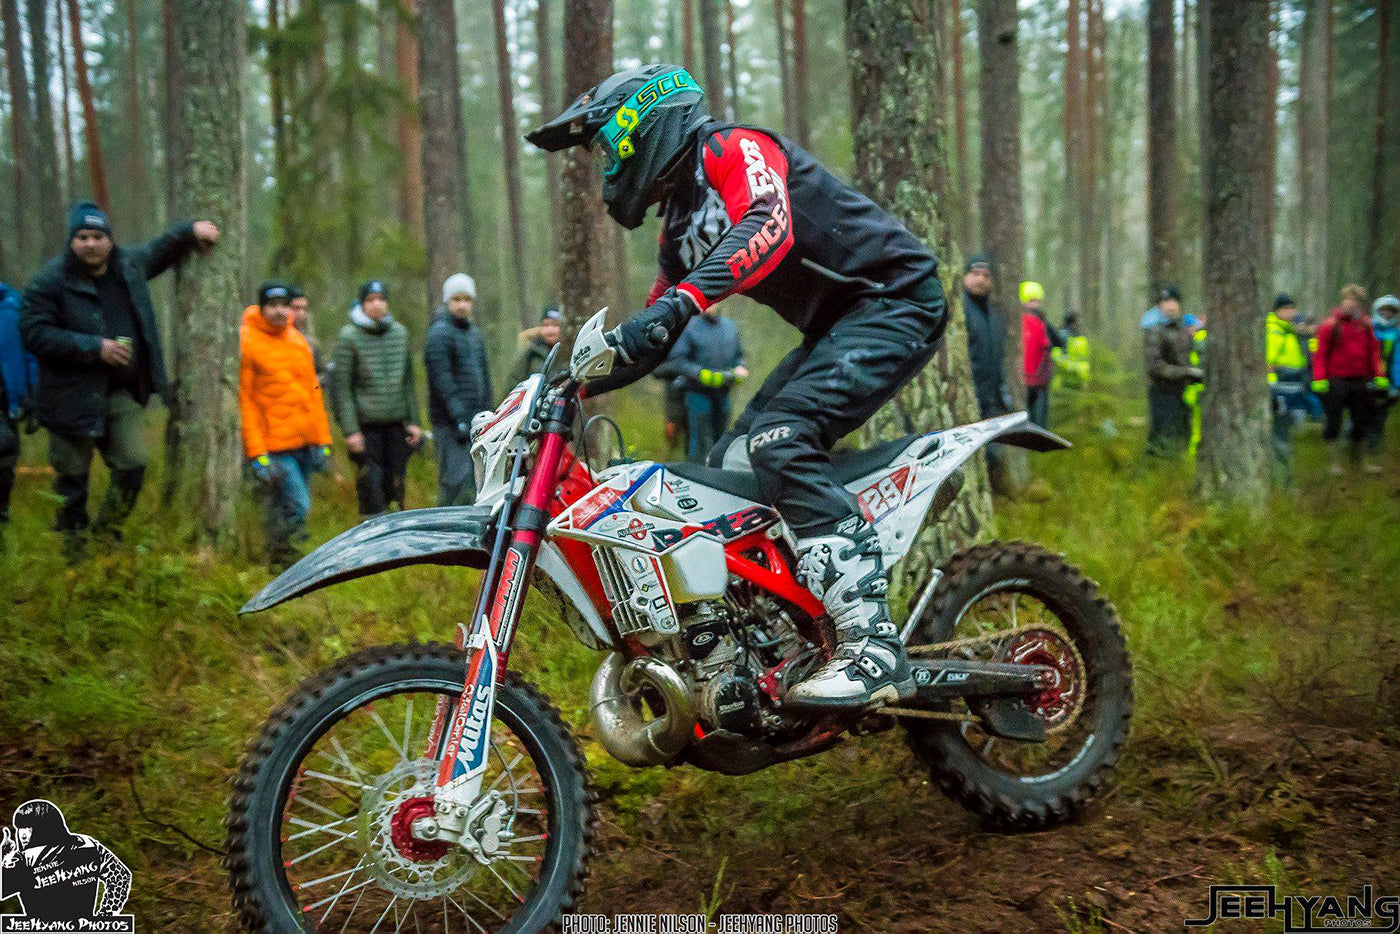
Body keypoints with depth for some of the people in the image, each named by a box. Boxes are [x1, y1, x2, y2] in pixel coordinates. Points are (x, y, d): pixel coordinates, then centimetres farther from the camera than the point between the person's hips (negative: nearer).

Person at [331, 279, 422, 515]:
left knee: (395, 485, 6)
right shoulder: (349, 337, -5)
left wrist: (413, 421, 11)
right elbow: (341, 388, -6)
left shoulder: (400, 332, 11)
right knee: (371, 486, -6)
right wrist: (350, 431, -11)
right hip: (366, 424, -4)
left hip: (397, 424, 4)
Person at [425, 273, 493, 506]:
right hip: (451, 420, -8)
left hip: (477, 419, 8)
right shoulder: (440, 332, -8)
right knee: (457, 478, -12)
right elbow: (442, 379, -15)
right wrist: (459, 418, -20)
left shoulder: (474, 331, 18)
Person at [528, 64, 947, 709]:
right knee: (727, 469, 3)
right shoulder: (679, 217, 17)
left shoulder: (733, 149, -11)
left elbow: (769, 225, -33)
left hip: (893, 301, -10)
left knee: (780, 441, -28)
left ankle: (873, 645, -31)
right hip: (832, 327, 10)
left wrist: (681, 299, -44)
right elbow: (649, 340, 22)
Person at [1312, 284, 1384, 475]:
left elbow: (1374, 351, 13)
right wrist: (1319, 378, -15)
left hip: (1360, 381, 4)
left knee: (1362, 422, 11)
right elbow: (1320, 353, -7)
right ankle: (1336, 463, 11)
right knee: (1333, 422, 0)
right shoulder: (1331, 325, -6)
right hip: (1336, 381, -4)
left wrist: (1378, 375, 6)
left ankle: (1363, 461, 24)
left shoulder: (1365, 325, 7)